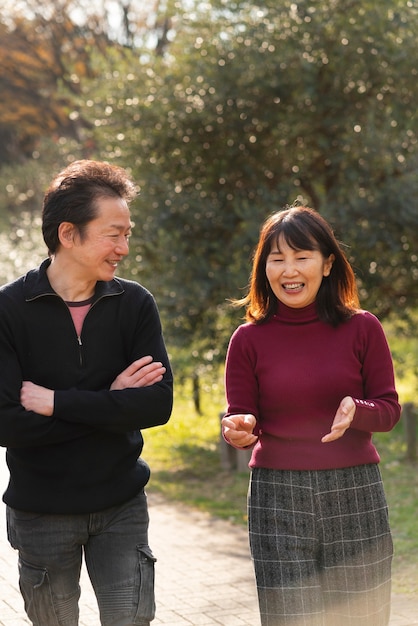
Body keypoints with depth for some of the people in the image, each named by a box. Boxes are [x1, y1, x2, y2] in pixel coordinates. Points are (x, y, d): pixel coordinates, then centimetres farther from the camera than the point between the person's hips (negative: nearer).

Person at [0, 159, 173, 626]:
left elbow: (158, 404, -14)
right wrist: (109, 403, -17)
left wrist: (56, 403, -20)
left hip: (121, 506, 2)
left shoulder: (135, 304, -3)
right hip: (41, 512, -1)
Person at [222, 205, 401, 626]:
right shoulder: (249, 339, 1)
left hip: (355, 495, 0)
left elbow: (388, 409, 2)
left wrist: (356, 412, -19)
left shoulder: (361, 328, 0)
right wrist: (238, 431, -18)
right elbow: (241, 417, 5)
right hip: (278, 497, 0)